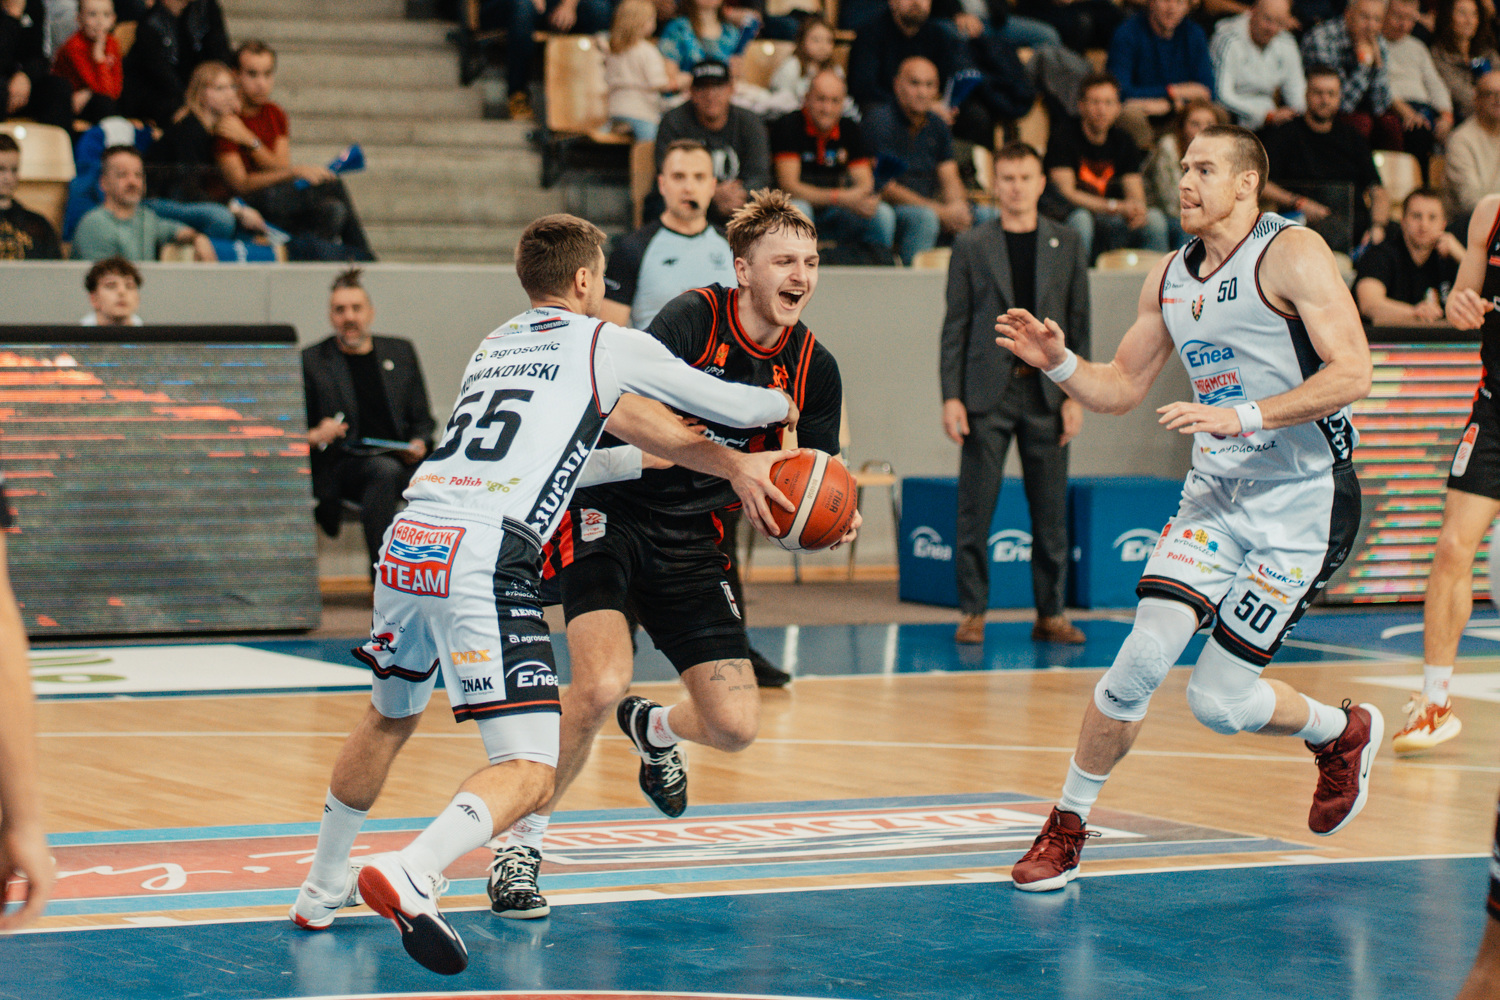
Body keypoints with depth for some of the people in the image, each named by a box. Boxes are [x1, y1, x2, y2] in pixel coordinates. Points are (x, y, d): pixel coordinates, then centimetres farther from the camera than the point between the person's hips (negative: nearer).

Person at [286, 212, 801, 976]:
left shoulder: (494, 346, 28)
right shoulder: (608, 344, 11)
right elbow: (729, 406, 19)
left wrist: (649, 458, 44)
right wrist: (781, 406, 40)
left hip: (407, 544, 7)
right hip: (484, 560, -7)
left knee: (389, 719, 31)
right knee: (527, 770, -9)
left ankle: (320, 895, 40)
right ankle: (410, 876, -34)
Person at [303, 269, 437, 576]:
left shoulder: (401, 353, 20)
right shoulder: (311, 362, 10)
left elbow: (423, 420, 23)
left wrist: (419, 443, 1)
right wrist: (313, 436, -13)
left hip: (402, 461, 3)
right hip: (340, 466, -3)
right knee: (385, 471, -37)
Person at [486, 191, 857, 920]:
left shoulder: (814, 369, -1)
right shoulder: (693, 319, -17)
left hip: (691, 541, 5)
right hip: (610, 514, -5)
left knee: (736, 726, -2)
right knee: (602, 683, -28)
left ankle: (652, 730, 37)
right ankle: (521, 846, -8)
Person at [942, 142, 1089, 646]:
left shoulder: (1066, 244, 8)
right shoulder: (971, 246, 5)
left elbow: (1078, 323, 8)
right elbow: (956, 326, 3)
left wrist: (1075, 394, -1)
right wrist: (951, 397, -5)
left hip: (1045, 393, 1)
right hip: (987, 394, -1)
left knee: (1051, 511, 3)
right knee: (975, 510, -1)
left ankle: (1051, 613, 11)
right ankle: (972, 612, 6)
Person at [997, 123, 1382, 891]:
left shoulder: (1293, 253, -11)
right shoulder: (1170, 279, 10)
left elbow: (1351, 374, -19)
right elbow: (1121, 388, 19)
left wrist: (1244, 415, -26)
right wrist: (1057, 363, -1)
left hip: (1305, 497, -5)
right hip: (1217, 493, 5)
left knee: (1218, 699, -5)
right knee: (1144, 656, -12)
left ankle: (1343, 735, 26)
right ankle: (1066, 827, 3)